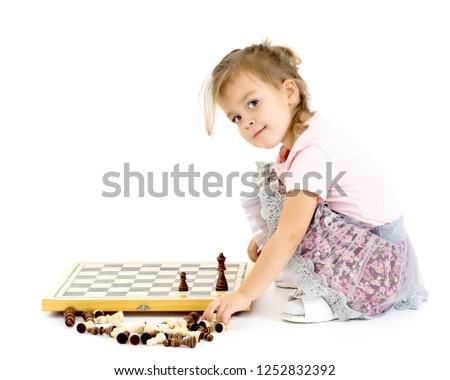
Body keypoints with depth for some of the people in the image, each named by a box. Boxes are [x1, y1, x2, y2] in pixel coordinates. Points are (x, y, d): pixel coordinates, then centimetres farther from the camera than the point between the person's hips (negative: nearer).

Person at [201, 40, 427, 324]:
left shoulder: (311, 153, -25)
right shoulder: (308, 134, 4)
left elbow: (289, 235, -27)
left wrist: (244, 294, -25)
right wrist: (264, 234, 10)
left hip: (377, 264, -10)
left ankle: (331, 296, -13)